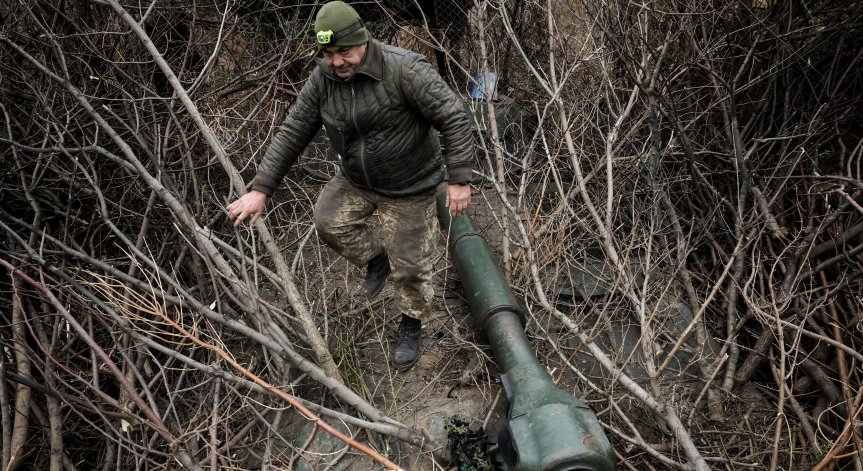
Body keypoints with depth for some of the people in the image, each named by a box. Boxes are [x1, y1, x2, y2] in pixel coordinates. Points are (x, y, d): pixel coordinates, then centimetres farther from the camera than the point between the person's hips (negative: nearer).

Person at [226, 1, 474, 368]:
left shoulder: (404, 69, -29)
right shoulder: (322, 78, -11)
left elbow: (453, 118, -25)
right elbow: (292, 132, -7)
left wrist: (459, 180, -27)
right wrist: (261, 189, -10)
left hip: (409, 187, -5)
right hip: (355, 178, 5)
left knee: (409, 265, 3)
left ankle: (412, 327, 31)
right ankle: (375, 260, 31)